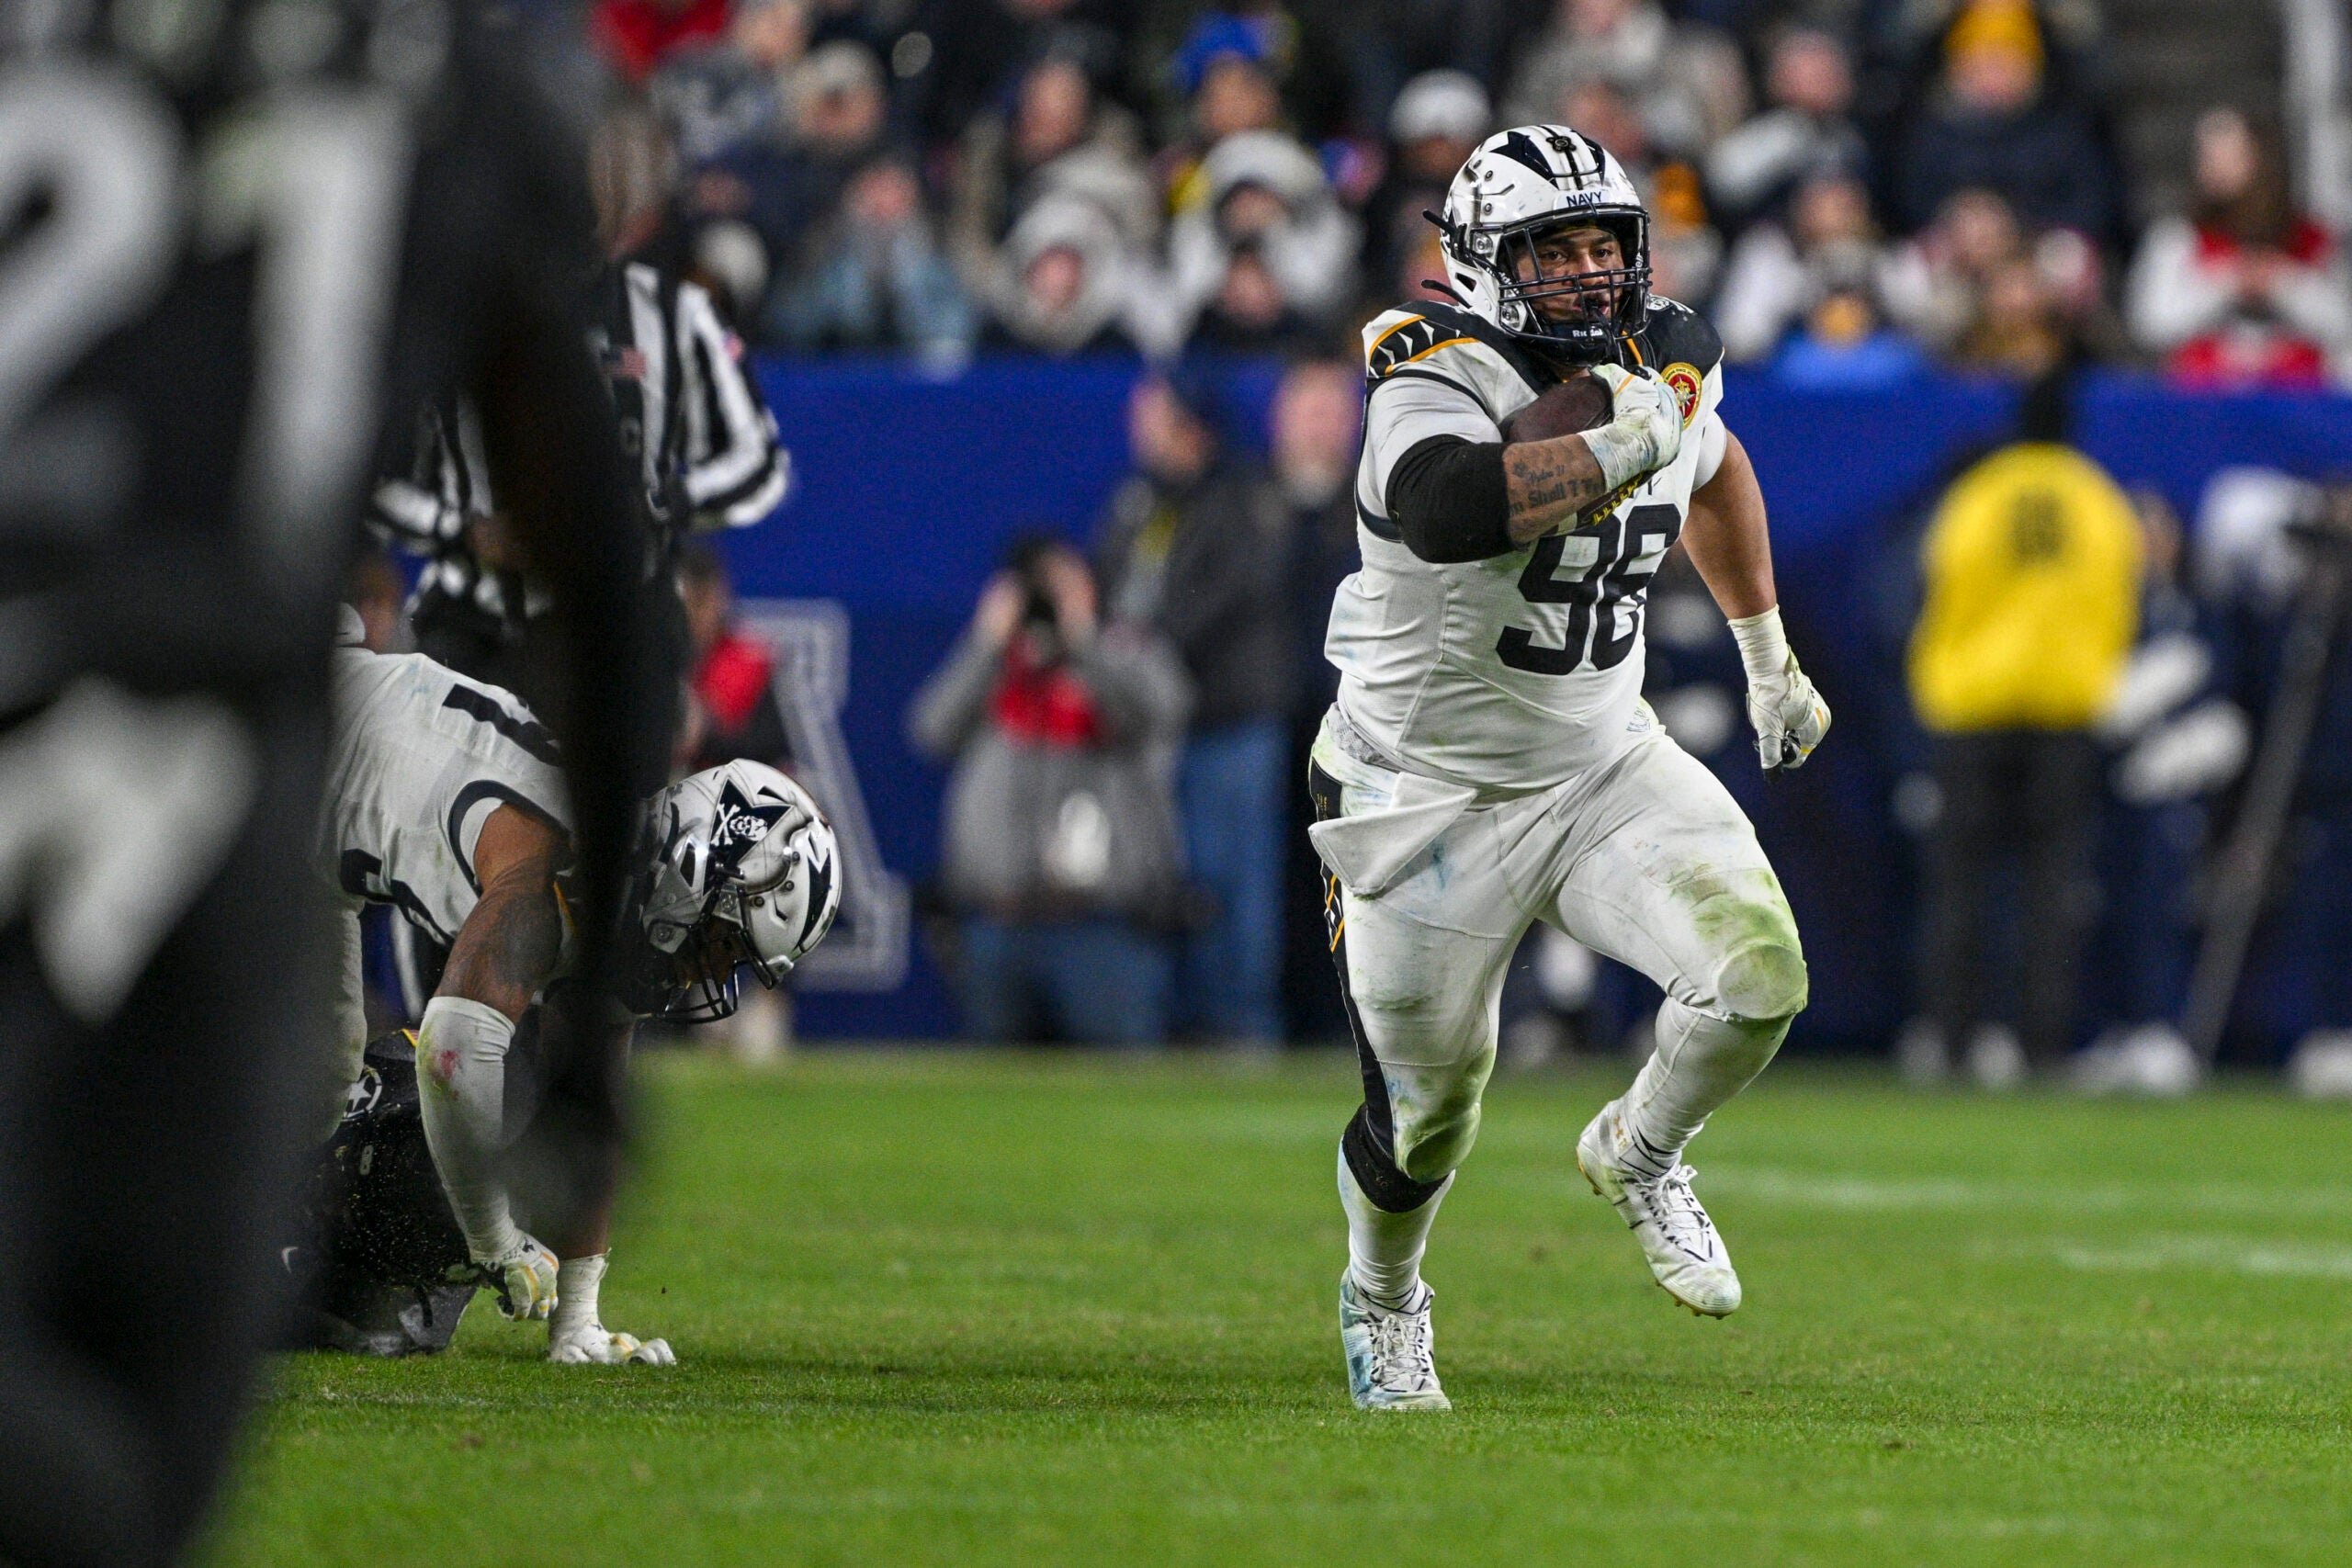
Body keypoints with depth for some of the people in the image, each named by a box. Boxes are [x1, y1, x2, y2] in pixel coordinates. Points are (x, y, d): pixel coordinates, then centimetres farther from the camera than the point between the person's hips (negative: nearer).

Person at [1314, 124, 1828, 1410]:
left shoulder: (1665, 374, -3)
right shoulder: (1441, 387, -24)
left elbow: (1713, 475, 23)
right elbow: (1449, 509, -48)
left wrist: (1767, 655, 29)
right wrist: (1616, 448, -39)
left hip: (1606, 771, 4)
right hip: (1430, 796, -4)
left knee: (1757, 974, -19)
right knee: (1426, 1112, 7)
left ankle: (1636, 1157, 12)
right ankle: (1382, 1297, 41)